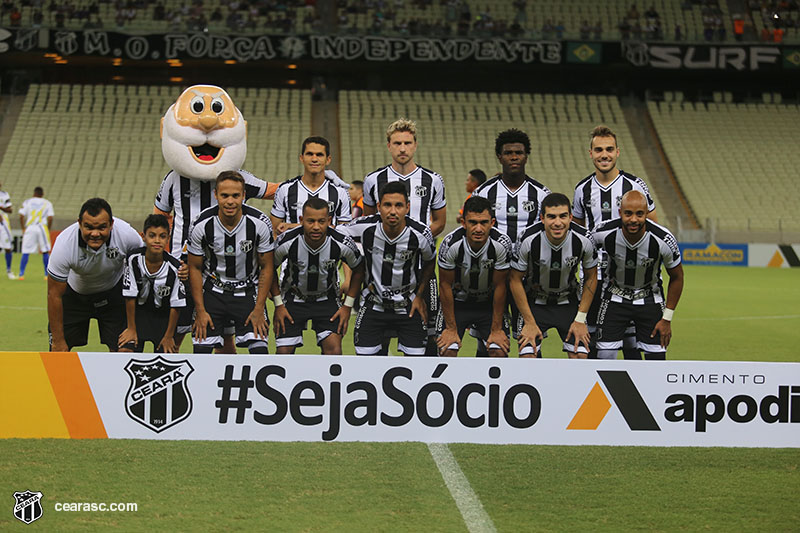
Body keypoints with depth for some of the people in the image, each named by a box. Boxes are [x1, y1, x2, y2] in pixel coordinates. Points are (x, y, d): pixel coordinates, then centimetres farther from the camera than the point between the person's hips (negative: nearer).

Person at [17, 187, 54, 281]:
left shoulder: (27, 202, 9)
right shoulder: (47, 203, 8)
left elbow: (21, 216, 1)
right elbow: (50, 218, -2)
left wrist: (23, 229, 9)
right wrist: (48, 230, 8)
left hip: (29, 227, 0)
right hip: (42, 227, 0)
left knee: (25, 252, 3)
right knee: (45, 252, 7)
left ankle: (21, 274, -3)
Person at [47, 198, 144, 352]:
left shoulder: (126, 234, -32)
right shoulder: (64, 245, -34)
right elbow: (54, 294, -25)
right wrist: (58, 341, -21)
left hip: (114, 290, 1)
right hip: (74, 291, 0)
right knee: (58, 349, -4)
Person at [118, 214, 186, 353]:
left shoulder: (174, 267, -23)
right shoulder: (133, 260, -21)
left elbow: (176, 306, -14)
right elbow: (130, 296, -12)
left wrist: (169, 336, -8)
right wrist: (131, 328, -7)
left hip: (164, 316, 0)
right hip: (138, 312, 0)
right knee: (125, 350, -13)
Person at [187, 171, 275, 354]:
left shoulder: (260, 223, -17)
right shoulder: (202, 225, -17)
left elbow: (267, 267, -5)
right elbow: (195, 268, -3)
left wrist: (259, 310, -9)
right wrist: (200, 311, -6)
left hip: (248, 292, 0)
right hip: (213, 290, 0)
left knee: (259, 350, -13)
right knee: (201, 350, -8)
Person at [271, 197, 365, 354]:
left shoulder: (343, 244, -23)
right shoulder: (286, 242, -24)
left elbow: (358, 270, -2)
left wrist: (348, 306, -4)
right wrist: (278, 305, -4)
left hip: (327, 299, 0)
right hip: (293, 298, 0)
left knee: (333, 346, -18)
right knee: (284, 351, -8)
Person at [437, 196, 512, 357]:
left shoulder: (502, 244, -25)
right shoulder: (450, 244, -27)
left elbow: (499, 286, -14)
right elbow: (445, 285, -14)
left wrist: (496, 330, -11)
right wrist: (451, 329, -12)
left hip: (489, 303, 1)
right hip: (457, 302, -1)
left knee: (499, 351, -14)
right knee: (447, 350, -16)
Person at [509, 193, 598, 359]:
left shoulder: (584, 240, -21)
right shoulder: (529, 240, -26)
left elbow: (591, 278, -4)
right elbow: (516, 280, -12)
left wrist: (580, 319, -8)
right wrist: (529, 322, -13)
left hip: (569, 301, 1)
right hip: (535, 300, -1)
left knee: (580, 356, -12)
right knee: (528, 355, -16)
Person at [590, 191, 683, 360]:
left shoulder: (663, 240, -25)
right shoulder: (604, 233, -24)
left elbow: (677, 277, -6)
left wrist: (667, 319, -6)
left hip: (650, 300, 0)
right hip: (614, 298, 0)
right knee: (605, 357, -9)